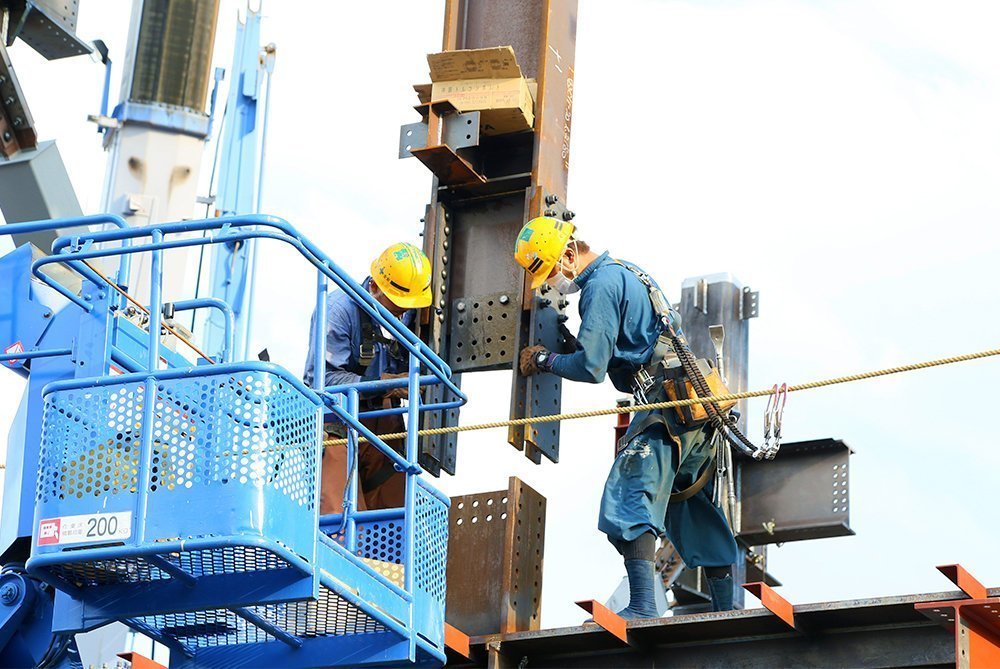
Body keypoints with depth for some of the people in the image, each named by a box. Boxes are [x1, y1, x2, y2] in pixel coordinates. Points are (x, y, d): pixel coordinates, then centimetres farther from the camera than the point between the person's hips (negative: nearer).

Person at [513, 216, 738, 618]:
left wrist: (544, 360, 5)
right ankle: (726, 609, 13)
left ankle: (642, 607, -27)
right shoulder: (627, 271, 21)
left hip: (665, 403, -10)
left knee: (629, 498, -15)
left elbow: (591, 367, -14)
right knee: (695, 509, 13)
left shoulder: (601, 285, -9)